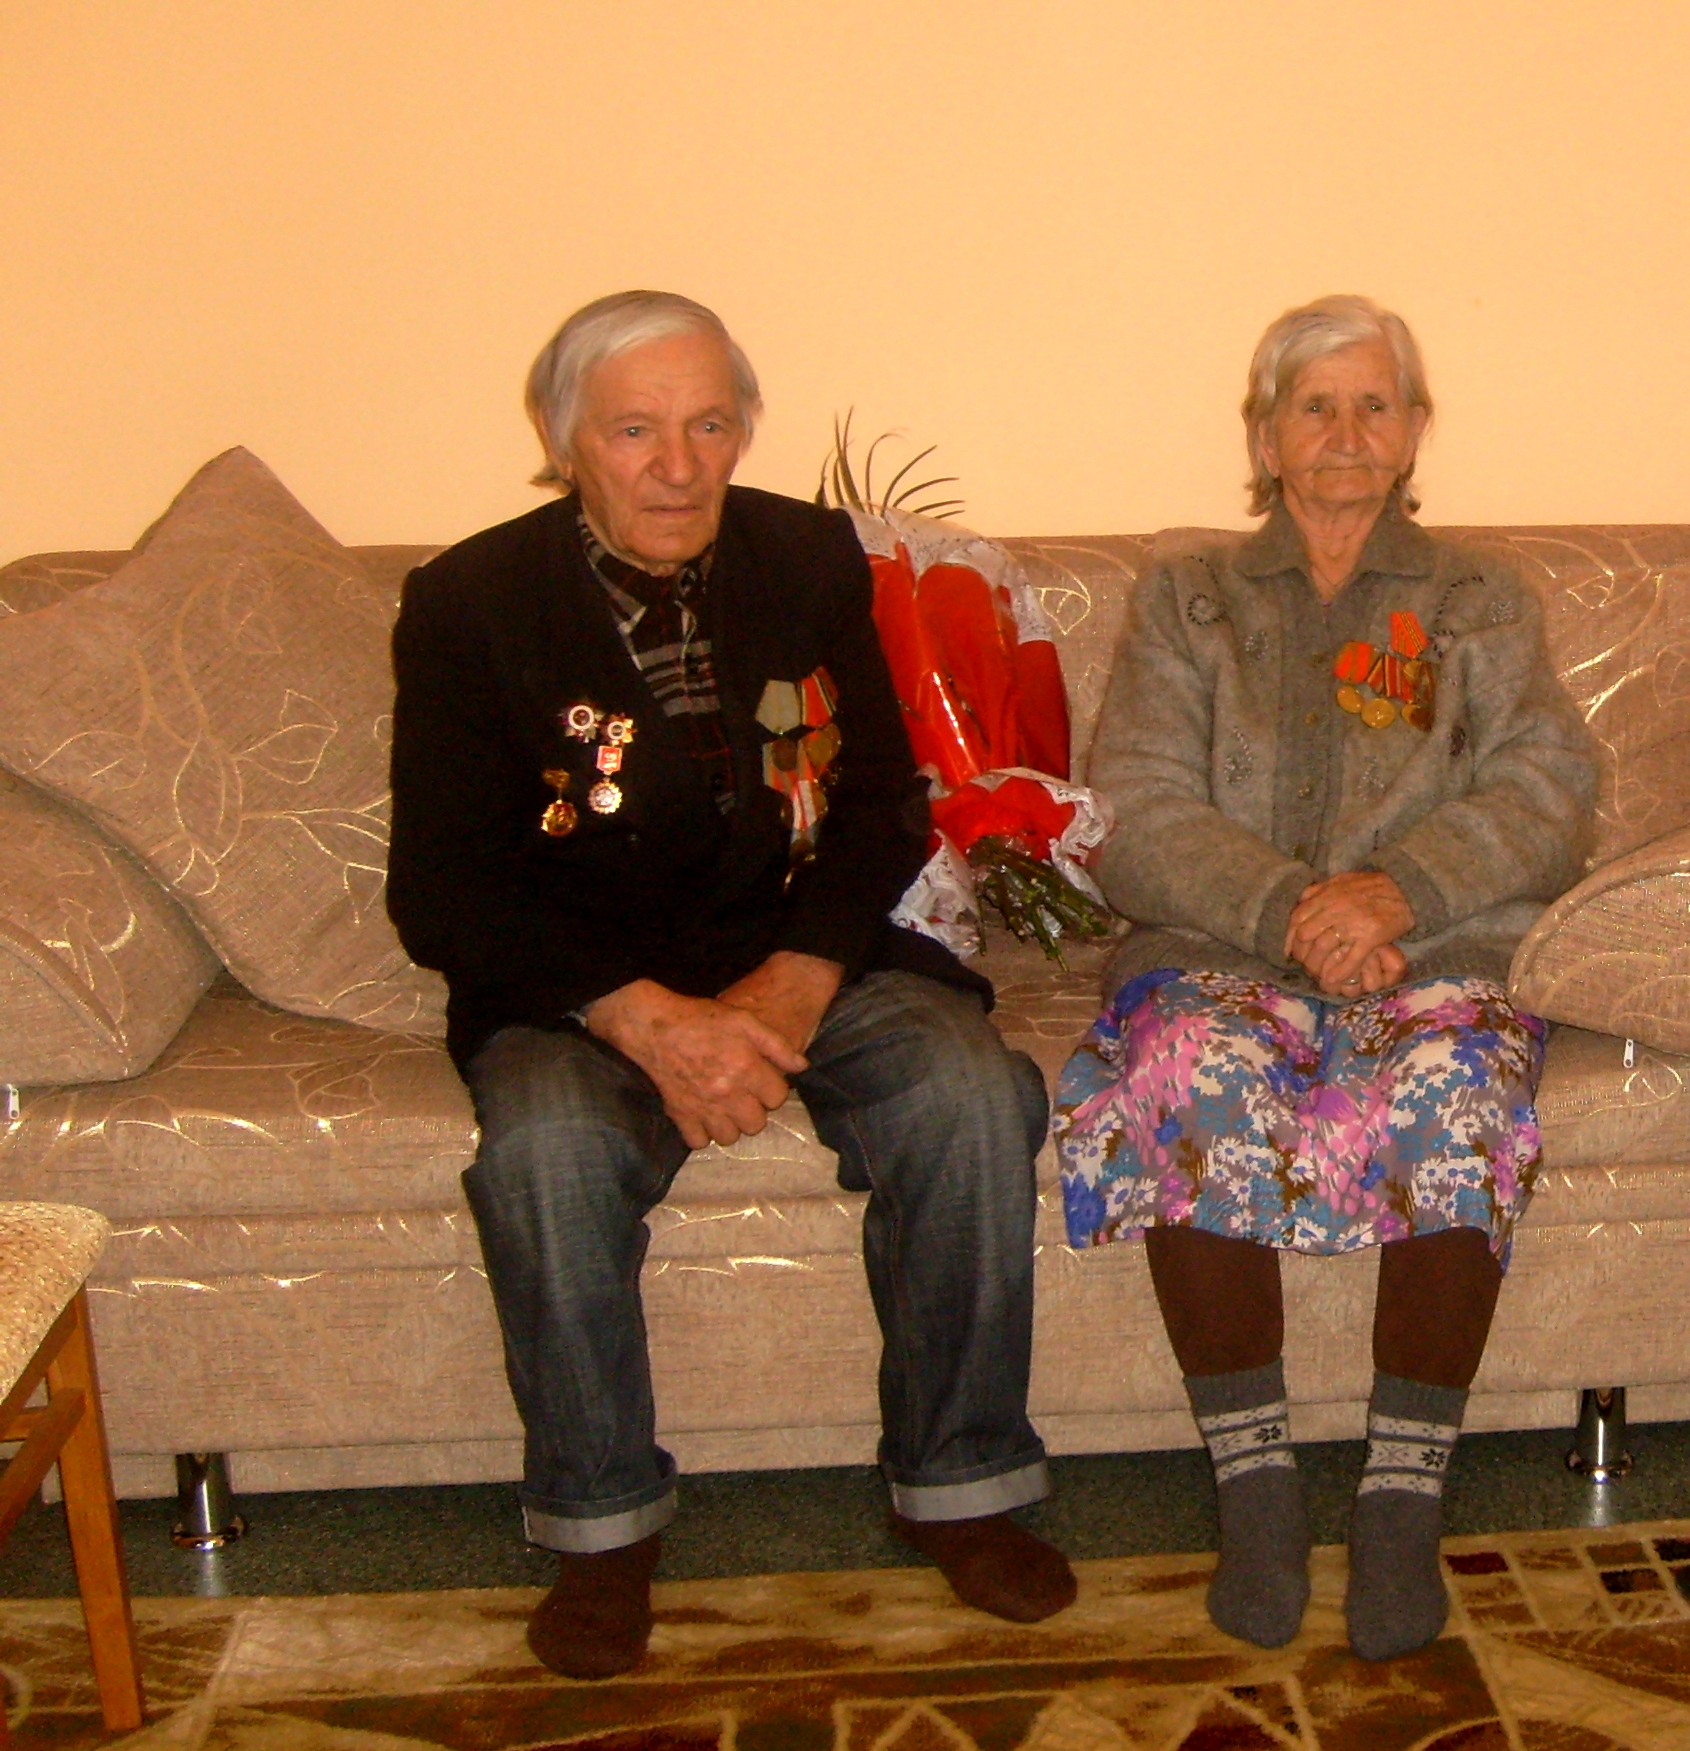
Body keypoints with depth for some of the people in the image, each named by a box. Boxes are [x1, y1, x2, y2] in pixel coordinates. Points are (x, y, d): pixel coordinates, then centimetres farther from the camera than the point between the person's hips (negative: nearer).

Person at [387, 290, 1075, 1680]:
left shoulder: (813, 559, 5)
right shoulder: (469, 602, -5)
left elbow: (884, 806, 5)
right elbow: (443, 891, -10)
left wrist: (798, 980, -14)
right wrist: (647, 1018, -23)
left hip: (811, 956, 3)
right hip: (579, 990, -2)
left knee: (974, 1095, -25)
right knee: (549, 1146, -33)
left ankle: (958, 1482, -6)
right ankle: (602, 1525, -11)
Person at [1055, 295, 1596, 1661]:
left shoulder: (1481, 600, 20)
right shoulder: (1187, 594, 17)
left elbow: (1546, 790, 4)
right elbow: (1139, 815, 3)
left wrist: (1402, 888, -16)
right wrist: (1285, 907, -16)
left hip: (1436, 949, 0)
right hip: (1226, 947, 0)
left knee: (1458, 1087, -35)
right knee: (1198, 1082, -35)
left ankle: (1404, 1499, -23)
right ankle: (1255, 1488, -23)